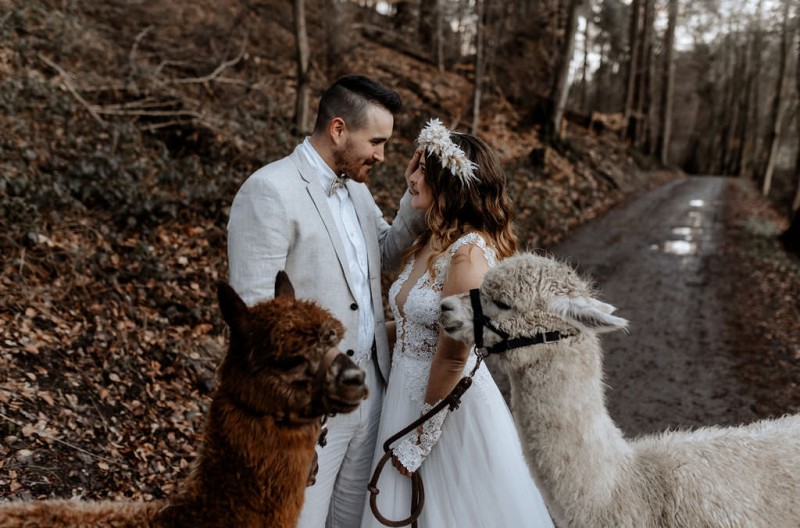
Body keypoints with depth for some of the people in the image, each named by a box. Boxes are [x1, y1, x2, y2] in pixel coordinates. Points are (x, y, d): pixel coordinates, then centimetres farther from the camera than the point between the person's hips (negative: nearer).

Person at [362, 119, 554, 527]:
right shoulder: (429, 242, 5)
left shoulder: (468, 251, -21)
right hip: (406, 395, 8)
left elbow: (452, 357, -21)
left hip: (451, 405, -8)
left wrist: (418, 441, -15)